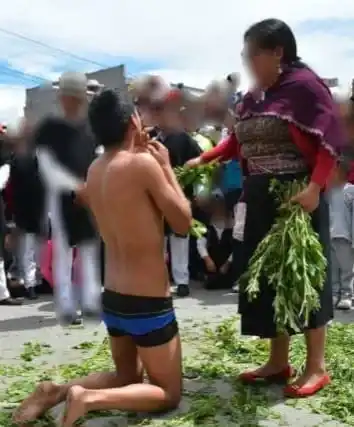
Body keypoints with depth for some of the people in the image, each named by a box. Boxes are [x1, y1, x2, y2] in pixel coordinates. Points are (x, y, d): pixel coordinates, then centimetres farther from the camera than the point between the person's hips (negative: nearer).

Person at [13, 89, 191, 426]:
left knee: (126, 376, 28)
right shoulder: (143, 162, -19)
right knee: (168, 394, 10)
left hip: (112, 297, 7)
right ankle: (89, 398, -12)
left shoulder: (95, 170, 3)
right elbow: (183, 222, -11)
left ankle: (56, 391, 7)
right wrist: (165, 165, -3)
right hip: (148, 301, -7)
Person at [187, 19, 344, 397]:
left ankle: (316, 366, 12)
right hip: (261, 200, 8)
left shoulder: (303, 84, -10)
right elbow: (237, 141, 18)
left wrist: (314, 188, -24)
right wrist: (203, 159, 6)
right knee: (269, 278, 10)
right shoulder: (251, 98, 13)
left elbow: (332, 139, -15)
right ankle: (278, 361, 22)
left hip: (297, 197, -8)